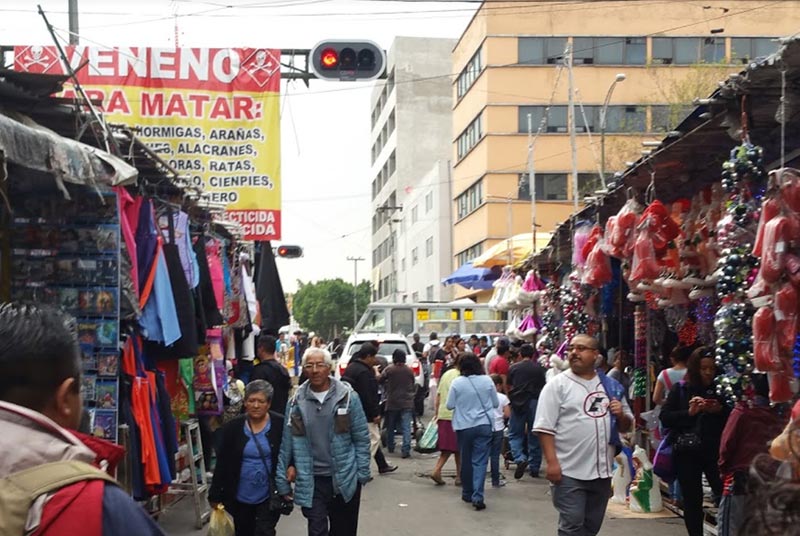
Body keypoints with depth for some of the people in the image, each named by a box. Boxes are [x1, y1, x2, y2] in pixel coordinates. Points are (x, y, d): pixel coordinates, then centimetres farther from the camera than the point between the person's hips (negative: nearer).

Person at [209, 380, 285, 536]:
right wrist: (215, 495, 0)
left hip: (270, 495, -2)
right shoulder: (233, 427, -5)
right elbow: (222, 464, -1)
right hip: (241, 496, 2)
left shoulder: (280, 425, -9)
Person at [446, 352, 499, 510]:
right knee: (480, 461, -1)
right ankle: (477, 496, -12)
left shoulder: (457, 383, -9)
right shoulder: (487, 380, -5)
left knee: (466, 460, 15)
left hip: (464, 427, 0)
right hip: (484, 425, 0)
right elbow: (496, 403, 5)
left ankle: (467, 493, 26)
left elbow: (450, 405, -2)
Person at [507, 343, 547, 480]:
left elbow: (509, 387, 9)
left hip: (518, 403, -1)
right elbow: (543, 388, 4)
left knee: (514, 435, 7)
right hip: (534, 402, 1)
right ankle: (534, 468, 12)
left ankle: (520, 459, -18)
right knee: (534, 436, 9)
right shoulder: (539, 369, 2)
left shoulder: (513, 368, 2)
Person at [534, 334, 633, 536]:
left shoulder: (611, 387, 12)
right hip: (569, 473, -5)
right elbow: (545, 427, -11)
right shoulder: (557, 385, -4)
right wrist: (552, 462, -19)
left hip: (602, 472, 5)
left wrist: (621, 415, -4)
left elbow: (626, 426, 19)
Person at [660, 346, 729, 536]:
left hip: (715, 451, -1)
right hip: (686, 452, 1)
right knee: (692, 500, 7)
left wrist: (720, 410, -14)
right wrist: (689, 412, -13)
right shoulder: (680, 389, 5)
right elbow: (665, 417, -1)